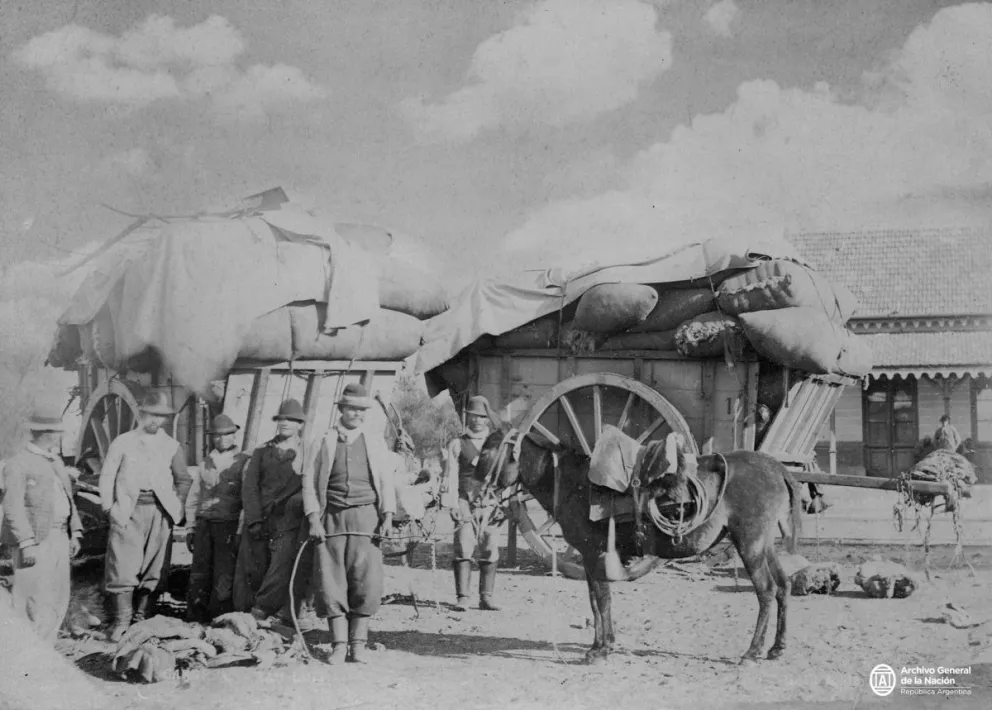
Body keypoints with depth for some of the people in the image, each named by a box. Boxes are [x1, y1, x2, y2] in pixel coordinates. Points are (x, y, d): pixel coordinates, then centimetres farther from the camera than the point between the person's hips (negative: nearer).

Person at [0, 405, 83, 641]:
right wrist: (26, 543, -20)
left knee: (58, 600, 8)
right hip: (36, 540, -8)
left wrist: (74, 533, 13)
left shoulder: (56, 462, 18)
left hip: (60, 538, 8)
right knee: (36, 601, -9)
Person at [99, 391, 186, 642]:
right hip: (128, 511, -2)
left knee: (154, 567, 2)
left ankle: (141, 617, 11)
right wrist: (109, 508, -3)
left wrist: (177, 505, 6)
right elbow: (107, 476, 5)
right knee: (124, 566, -8)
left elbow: (181, 478, 17)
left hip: (161, 512, 2)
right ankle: (122, 620, -4)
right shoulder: (123, 442, 5)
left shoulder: (171, 446, 11)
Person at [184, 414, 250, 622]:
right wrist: (190, 528, 14)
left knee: (224, 576, -7)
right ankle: (194, 620, 7)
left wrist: (241, 531, -8)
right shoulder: (205, 465, 16)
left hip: (229, 526, -4)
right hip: (203, 524, 4)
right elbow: (192, 498, 21)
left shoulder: (244, 463, 2)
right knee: (199, 574, 1)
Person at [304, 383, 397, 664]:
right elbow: (310, 482, 6)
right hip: (332, 519, 0)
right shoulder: (325, 442, 9)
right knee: (331, 582, -5)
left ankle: (358, 643, 2)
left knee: (367, 581, -6)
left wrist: (388, 518, -5)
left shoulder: (376, 443, 13)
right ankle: (339, 644, 1)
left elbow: (387, 482, 8)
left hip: (366, 517, 0)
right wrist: (314, 520, -5)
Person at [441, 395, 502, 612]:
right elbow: (451, 476, 4)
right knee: (464, 548, -9)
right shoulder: (458, 444, 9)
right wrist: (452, 504, -6)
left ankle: (486, 598, 5)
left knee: (490, 550, -2)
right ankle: (462, 598, -7)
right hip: (465, 501, -2)